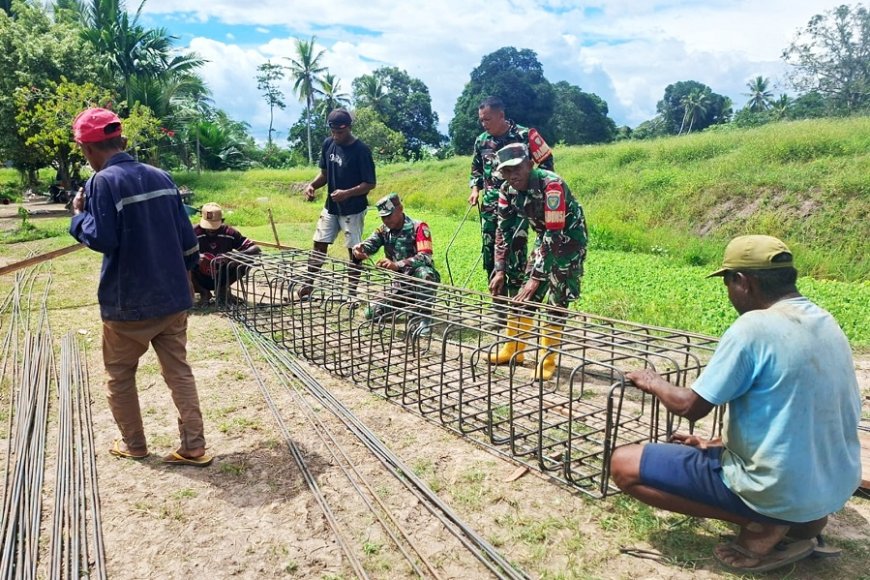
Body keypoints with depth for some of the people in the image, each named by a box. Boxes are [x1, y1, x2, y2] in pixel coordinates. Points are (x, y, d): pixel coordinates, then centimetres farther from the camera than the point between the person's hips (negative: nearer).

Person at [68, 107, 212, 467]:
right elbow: (187, 236, 9)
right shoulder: (161, 177, 7)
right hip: (173, 296, 5)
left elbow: (102, 239, -18)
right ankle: (193, 447, 12)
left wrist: (78, 215, 0)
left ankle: (133, 444, 28)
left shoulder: (102, 182, -12)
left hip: (128, 303, -5)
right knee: (179, 372, 11)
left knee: (119, 375, 16)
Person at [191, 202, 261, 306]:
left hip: (221, 278, 1)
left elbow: (256, 249, -18)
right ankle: (204, 292, -1)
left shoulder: (230, 233, -13)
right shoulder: (194, 233, -17)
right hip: (201, 280, -1)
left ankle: (223, 289, 2)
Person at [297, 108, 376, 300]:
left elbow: (370, 184, -15)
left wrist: (347, 193, -28)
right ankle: (308, 284, 22)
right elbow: (324, 173, 11)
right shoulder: (328, 144, 0)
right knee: (319, 245, 9)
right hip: (330, 207, 6)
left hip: (353, 210, -6)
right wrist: (313, 185, -9)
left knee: (354, 250, 4)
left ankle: (352, 291, 15)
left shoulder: (361, 150, -17)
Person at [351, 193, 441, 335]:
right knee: (371, 314, -4)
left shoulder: (418, 227, -15)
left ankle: (425, 318, -22)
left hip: (420, 281, -6)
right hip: (401, 284, 6)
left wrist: (397, 265, -45)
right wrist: (359, 250, -37)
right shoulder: (384, 230, 3)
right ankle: (409, 305, 21)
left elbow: (425, 257, -30)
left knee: (424, 273, -40)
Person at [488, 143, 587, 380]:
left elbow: (555, 235, -34)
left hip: (569, 238, -6)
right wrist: (500, 270, -10)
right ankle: (512, 349, 20)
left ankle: (547, 361, 1)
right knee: (523, 294, 6)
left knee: (556, 300, -10)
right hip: (545, 237, 6)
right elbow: (503, 230, -4)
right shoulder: (507, 190, -12)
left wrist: (537, 278, -35)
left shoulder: (551, 185, -33)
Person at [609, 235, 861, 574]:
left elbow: (690, 407, -15)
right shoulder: (828, 324, 5)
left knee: (624, 464, -3)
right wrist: (719, 445, 17)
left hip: (779, 491, -8)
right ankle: (802, 520, 13)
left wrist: (652, 383, 6)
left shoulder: (753, 327, -21)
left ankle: (760, 526, -4)